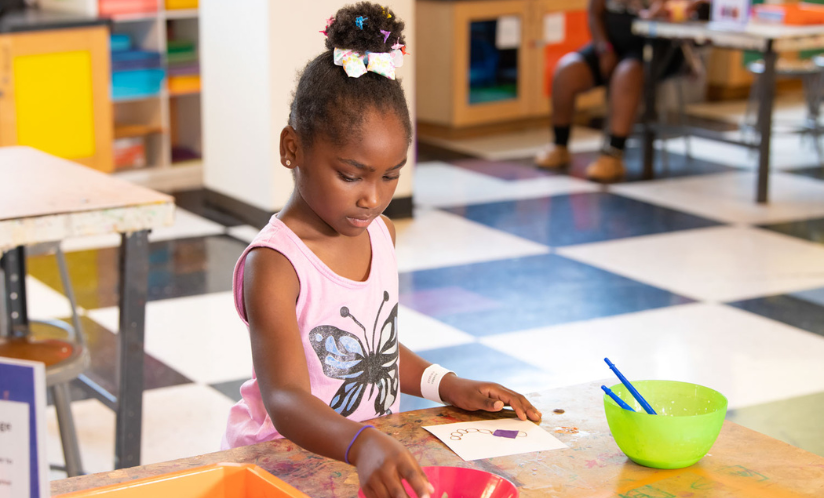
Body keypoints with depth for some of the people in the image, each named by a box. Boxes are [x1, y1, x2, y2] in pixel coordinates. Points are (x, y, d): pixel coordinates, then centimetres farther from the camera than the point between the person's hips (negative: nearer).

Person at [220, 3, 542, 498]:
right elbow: (285, 399, -28)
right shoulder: (273, 266, -17)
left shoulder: (380, 234, 7)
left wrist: (448, 386, 8)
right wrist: (362, 445, -44)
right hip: (289, 458, -6)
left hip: (379, 452, 6)